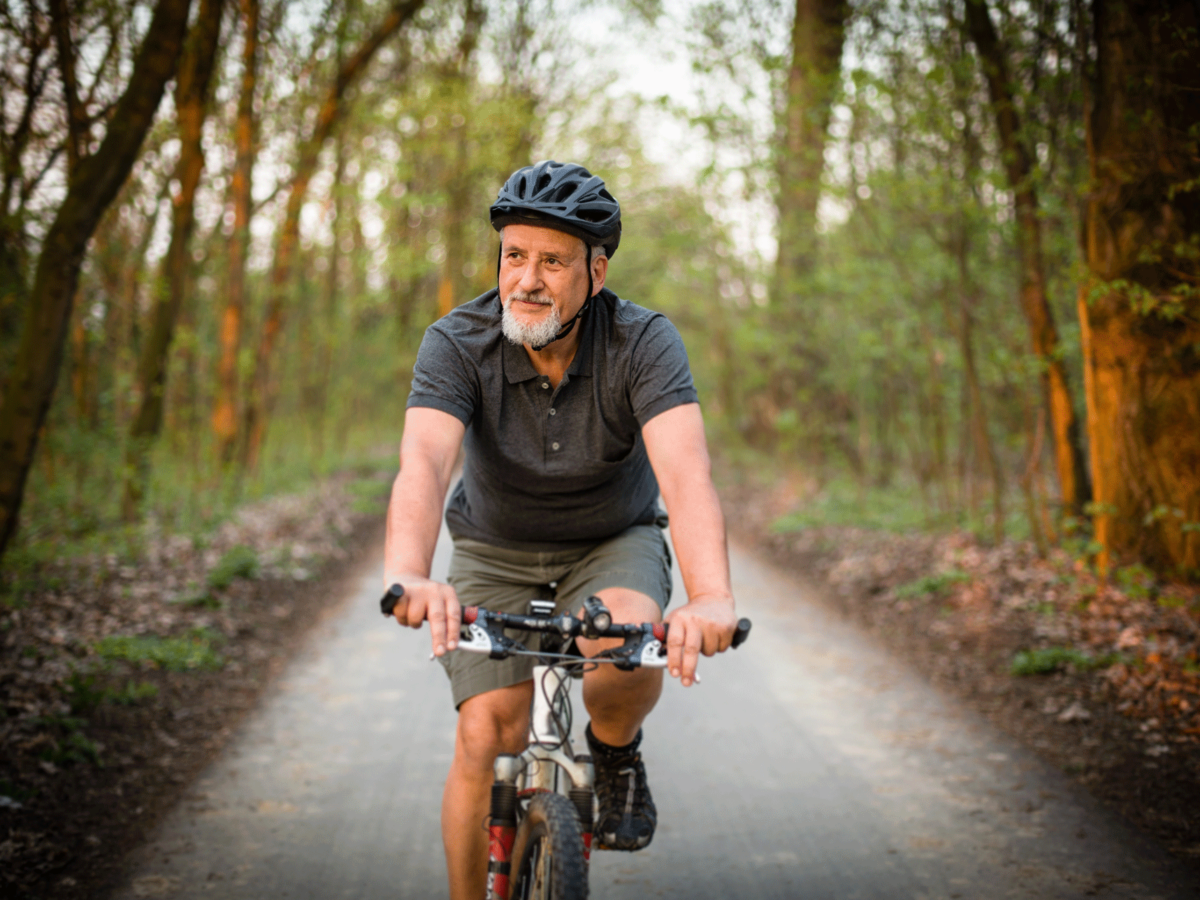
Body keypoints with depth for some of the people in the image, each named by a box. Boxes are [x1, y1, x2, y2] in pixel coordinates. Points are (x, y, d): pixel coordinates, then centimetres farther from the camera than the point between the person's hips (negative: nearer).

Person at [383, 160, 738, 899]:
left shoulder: (644, 342, -24)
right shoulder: (457, 345, -23)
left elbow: (684, 470, -39)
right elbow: (424, 465, -39)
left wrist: (713, 598, -58)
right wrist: (407, 575, -61)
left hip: (614, 543, 0)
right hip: (496, 552, 1)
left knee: (627, 644, -32)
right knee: (488, 739, -13)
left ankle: (617, 752, 1)